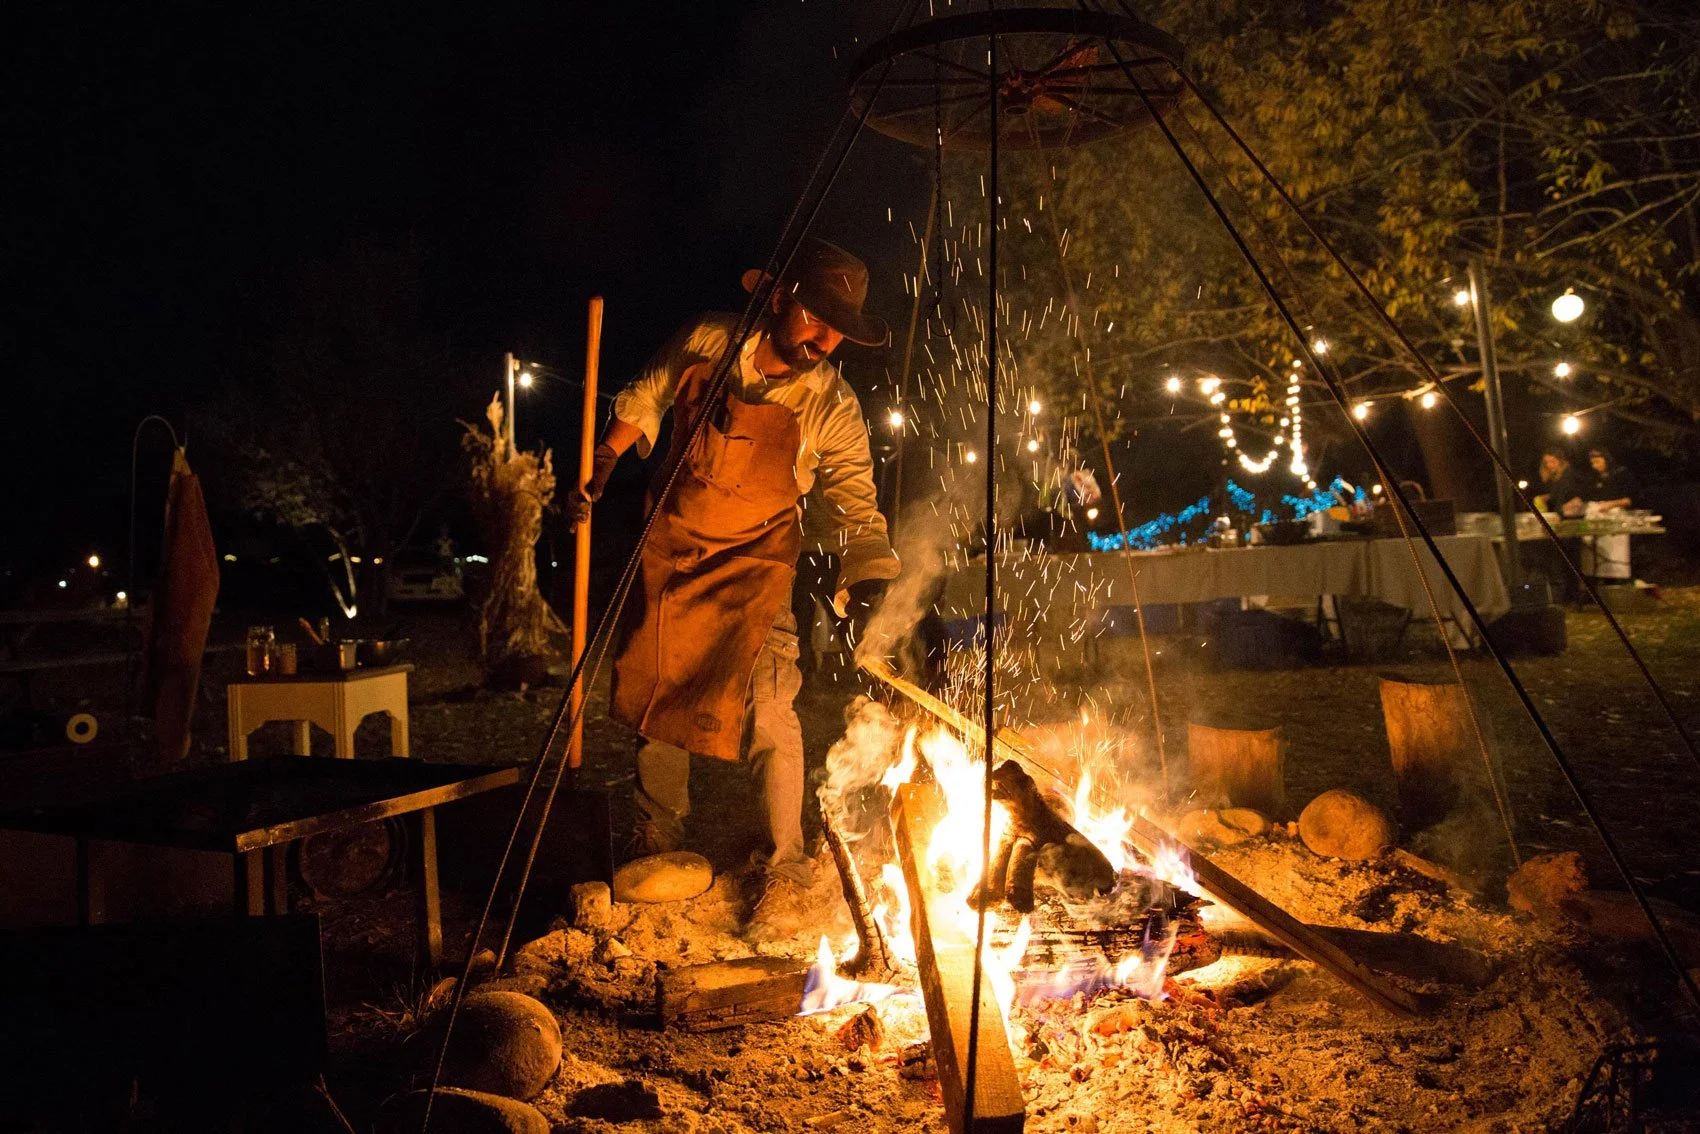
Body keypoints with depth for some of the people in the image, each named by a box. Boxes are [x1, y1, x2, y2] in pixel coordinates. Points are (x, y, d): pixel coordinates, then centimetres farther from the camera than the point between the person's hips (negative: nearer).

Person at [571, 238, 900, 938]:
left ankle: (785, 868, 2)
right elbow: (642, 403, 7)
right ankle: (659, 839, 35)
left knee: (766, 710, -15)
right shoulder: (705, 342, -12)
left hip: (753, 566, -3)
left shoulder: (831, 407, -17)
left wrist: (870, 587, -33)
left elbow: (856, 509, -19)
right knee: (654, 695, 13)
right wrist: (599, 473, 9)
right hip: (668, 550, 3)